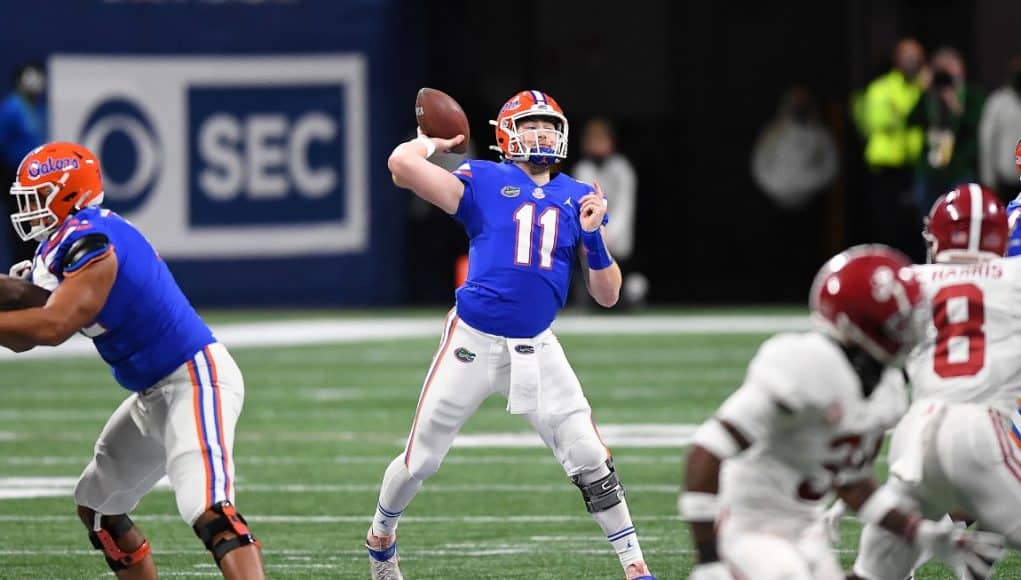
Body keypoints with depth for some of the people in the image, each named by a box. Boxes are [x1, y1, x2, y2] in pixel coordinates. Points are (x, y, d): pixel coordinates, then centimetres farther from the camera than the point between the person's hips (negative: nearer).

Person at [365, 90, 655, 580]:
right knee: (420, 461, 8)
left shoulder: (580, 198, 9)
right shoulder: (483, 182, -2)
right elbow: (402, 164, -16)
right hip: (473, 341, -2)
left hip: (535, 350, 2)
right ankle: (380, 536, 35)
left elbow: (607, 295, 8)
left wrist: (593, 237, -8)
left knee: (590, 461, -5)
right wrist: (433, 142, 4)